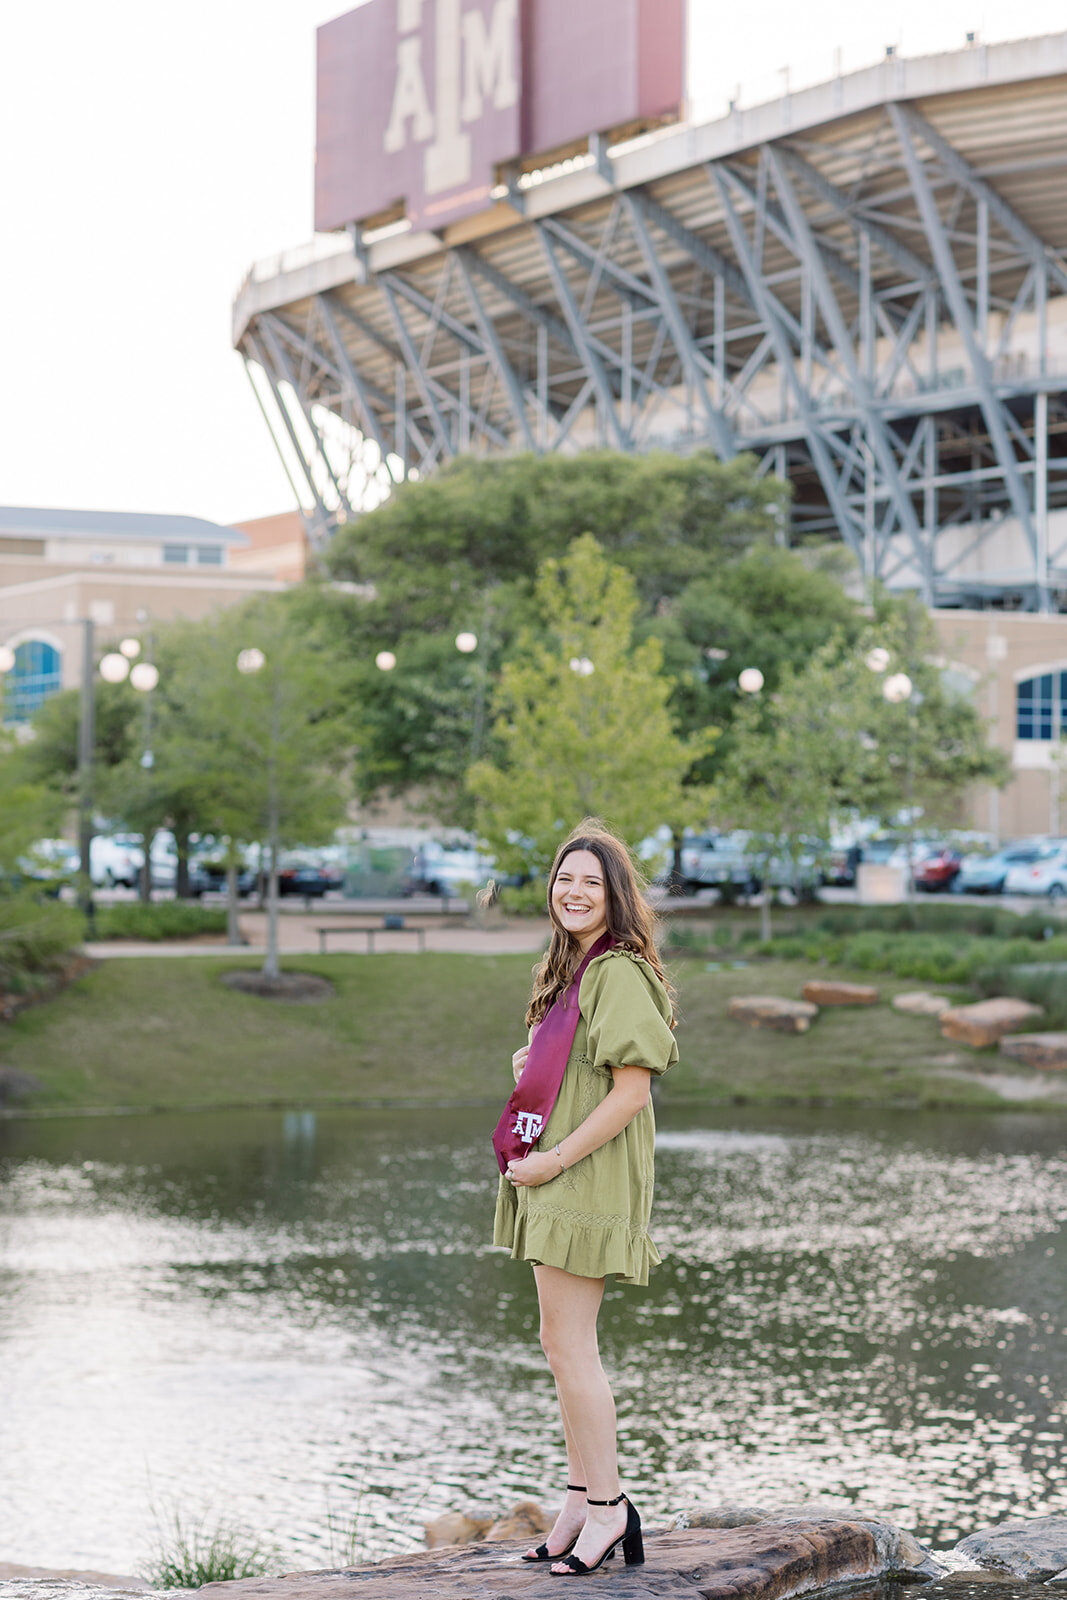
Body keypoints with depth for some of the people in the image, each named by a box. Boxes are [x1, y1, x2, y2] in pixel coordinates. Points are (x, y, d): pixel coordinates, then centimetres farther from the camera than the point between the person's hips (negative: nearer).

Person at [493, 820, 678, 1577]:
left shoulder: (620, 973, -15)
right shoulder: (569, 968, 16)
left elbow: (632, 1089, -20)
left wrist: (554, 1159, -18)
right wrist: (532, 1063, 6)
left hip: (588, 1175, -10)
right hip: (551, 1176, 10)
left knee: (568, 1344, -8)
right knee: (565, 1344, 12)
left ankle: (607, 1506, 1)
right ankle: (584, 1499, 19)